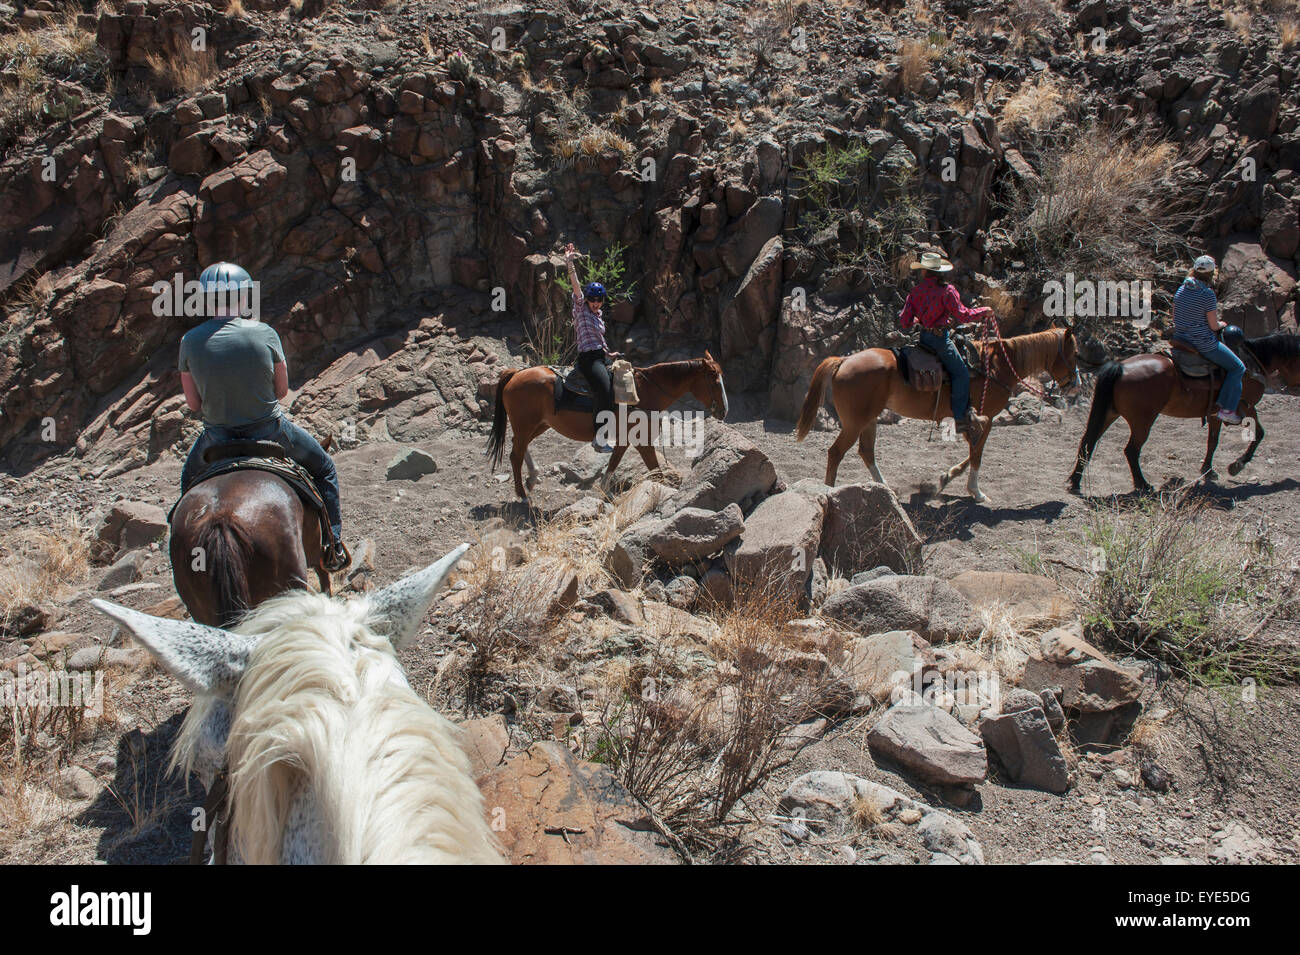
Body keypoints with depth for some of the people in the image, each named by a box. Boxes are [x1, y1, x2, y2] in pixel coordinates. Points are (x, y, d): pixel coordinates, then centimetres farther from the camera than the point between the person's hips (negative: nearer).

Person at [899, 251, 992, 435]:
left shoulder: (915, 292, 3)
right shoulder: (947, 290, -12)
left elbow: (904, 322, 4)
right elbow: (962, 315, -12)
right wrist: (984, 311, 3)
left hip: (923, 337, 7)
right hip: (940, 337, -7)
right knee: (960, 372, -2)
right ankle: (961, 418, -8)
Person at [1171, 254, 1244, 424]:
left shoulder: (1181, 289, 3)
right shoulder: (1208, 294, -17)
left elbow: (1174, 317, 12)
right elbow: (1213, 326, -13)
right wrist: (1221, 324, 9)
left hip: (1180, 339, 8)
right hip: (1203, 344, -8)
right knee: (1237, 368, 8)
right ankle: (1226, 410, 2)